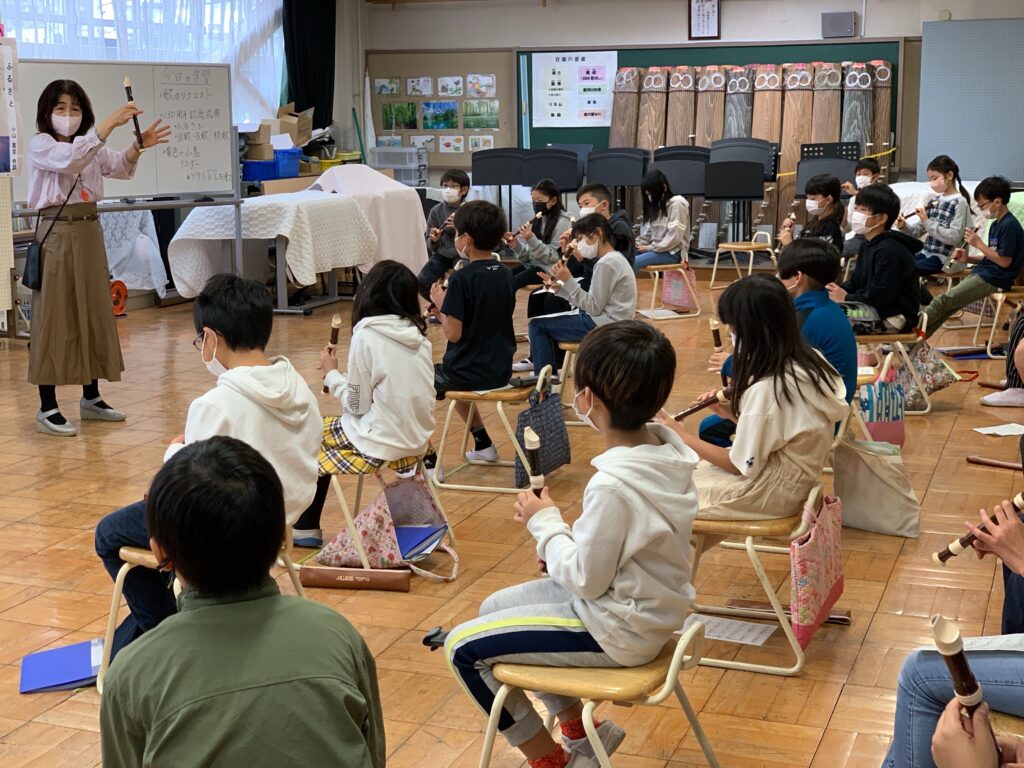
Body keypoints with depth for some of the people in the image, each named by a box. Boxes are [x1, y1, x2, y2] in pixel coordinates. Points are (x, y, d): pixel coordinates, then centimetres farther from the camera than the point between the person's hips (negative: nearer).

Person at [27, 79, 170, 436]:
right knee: (54, 319, -5)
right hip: (57, 234, -7)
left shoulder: (91, 145, 15)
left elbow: (119, 166, -1)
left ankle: (91, 397, 24)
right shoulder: (40, 145, -6)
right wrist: (110, 122, -31)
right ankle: (47, 408, -1)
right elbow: (70, 159, -26)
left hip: (89, 232, 7)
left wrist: (138, 146, -22)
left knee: (94, 314, 12)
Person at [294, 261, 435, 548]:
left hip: (383, 445, -7)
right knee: (324, 429, 26)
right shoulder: (418, 336, 4)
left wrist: (331, 373, 2)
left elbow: (358, 404, -12)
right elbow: (396, 392, 11)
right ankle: (307, 526, 30)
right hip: (416, 441, 7)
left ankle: (305, 527, 27)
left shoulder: (367, 336, -15)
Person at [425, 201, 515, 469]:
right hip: (500, 371, 7)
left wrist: (441, 305, -4)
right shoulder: (505, 274, 3)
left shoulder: (462, 278, -20)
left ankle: (428, 460, 11)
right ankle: (483, 444, 39)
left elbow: (453, 334, -20)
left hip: (469, 372, -7)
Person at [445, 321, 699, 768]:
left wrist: (544, 523, -9)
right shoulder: (666, 447, -6)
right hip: (650, 604, 9)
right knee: (495, 608, 23)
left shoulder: (613, 484, -32)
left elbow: (586, 580, -22)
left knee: (462, 648, 0)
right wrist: (557, 532, -1)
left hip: (620, 631, -9)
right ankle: (582, 731, 28)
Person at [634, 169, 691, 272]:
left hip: (673, 252, -8)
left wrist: (650, 248, -16)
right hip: (656, 249, 8)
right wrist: (636, 244, -3)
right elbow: (648, 233, 16)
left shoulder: (677, 204, -9)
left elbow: (674, 238, -17)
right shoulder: (656, 205, 15)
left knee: (633, 262, -29)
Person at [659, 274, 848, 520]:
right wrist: (732, 412, 2)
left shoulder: (766, 388, -28)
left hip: (772, 492, -9)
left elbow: (741, 465, -18)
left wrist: (683, 437, -8)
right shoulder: (809, 361, -2)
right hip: (795, 479, 9)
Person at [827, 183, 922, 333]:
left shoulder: (890, 251, -20)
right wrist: (836, 289, -4)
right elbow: (856, 283, 16)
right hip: (872, 309, 10)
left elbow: (880, 296, -24)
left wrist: (846, 298, -13)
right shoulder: (868, 245, 13)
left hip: (894, 317, -10)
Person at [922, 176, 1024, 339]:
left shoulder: (1009, 225, -15)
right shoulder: (996, 224, 15)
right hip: (983, 272, 9)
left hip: (995, 279, -9)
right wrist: (968, 258, 2)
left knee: (944, 301, -13)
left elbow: (1004, 261, -19)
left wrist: (979, 244, -16)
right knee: (949, 304, 1)